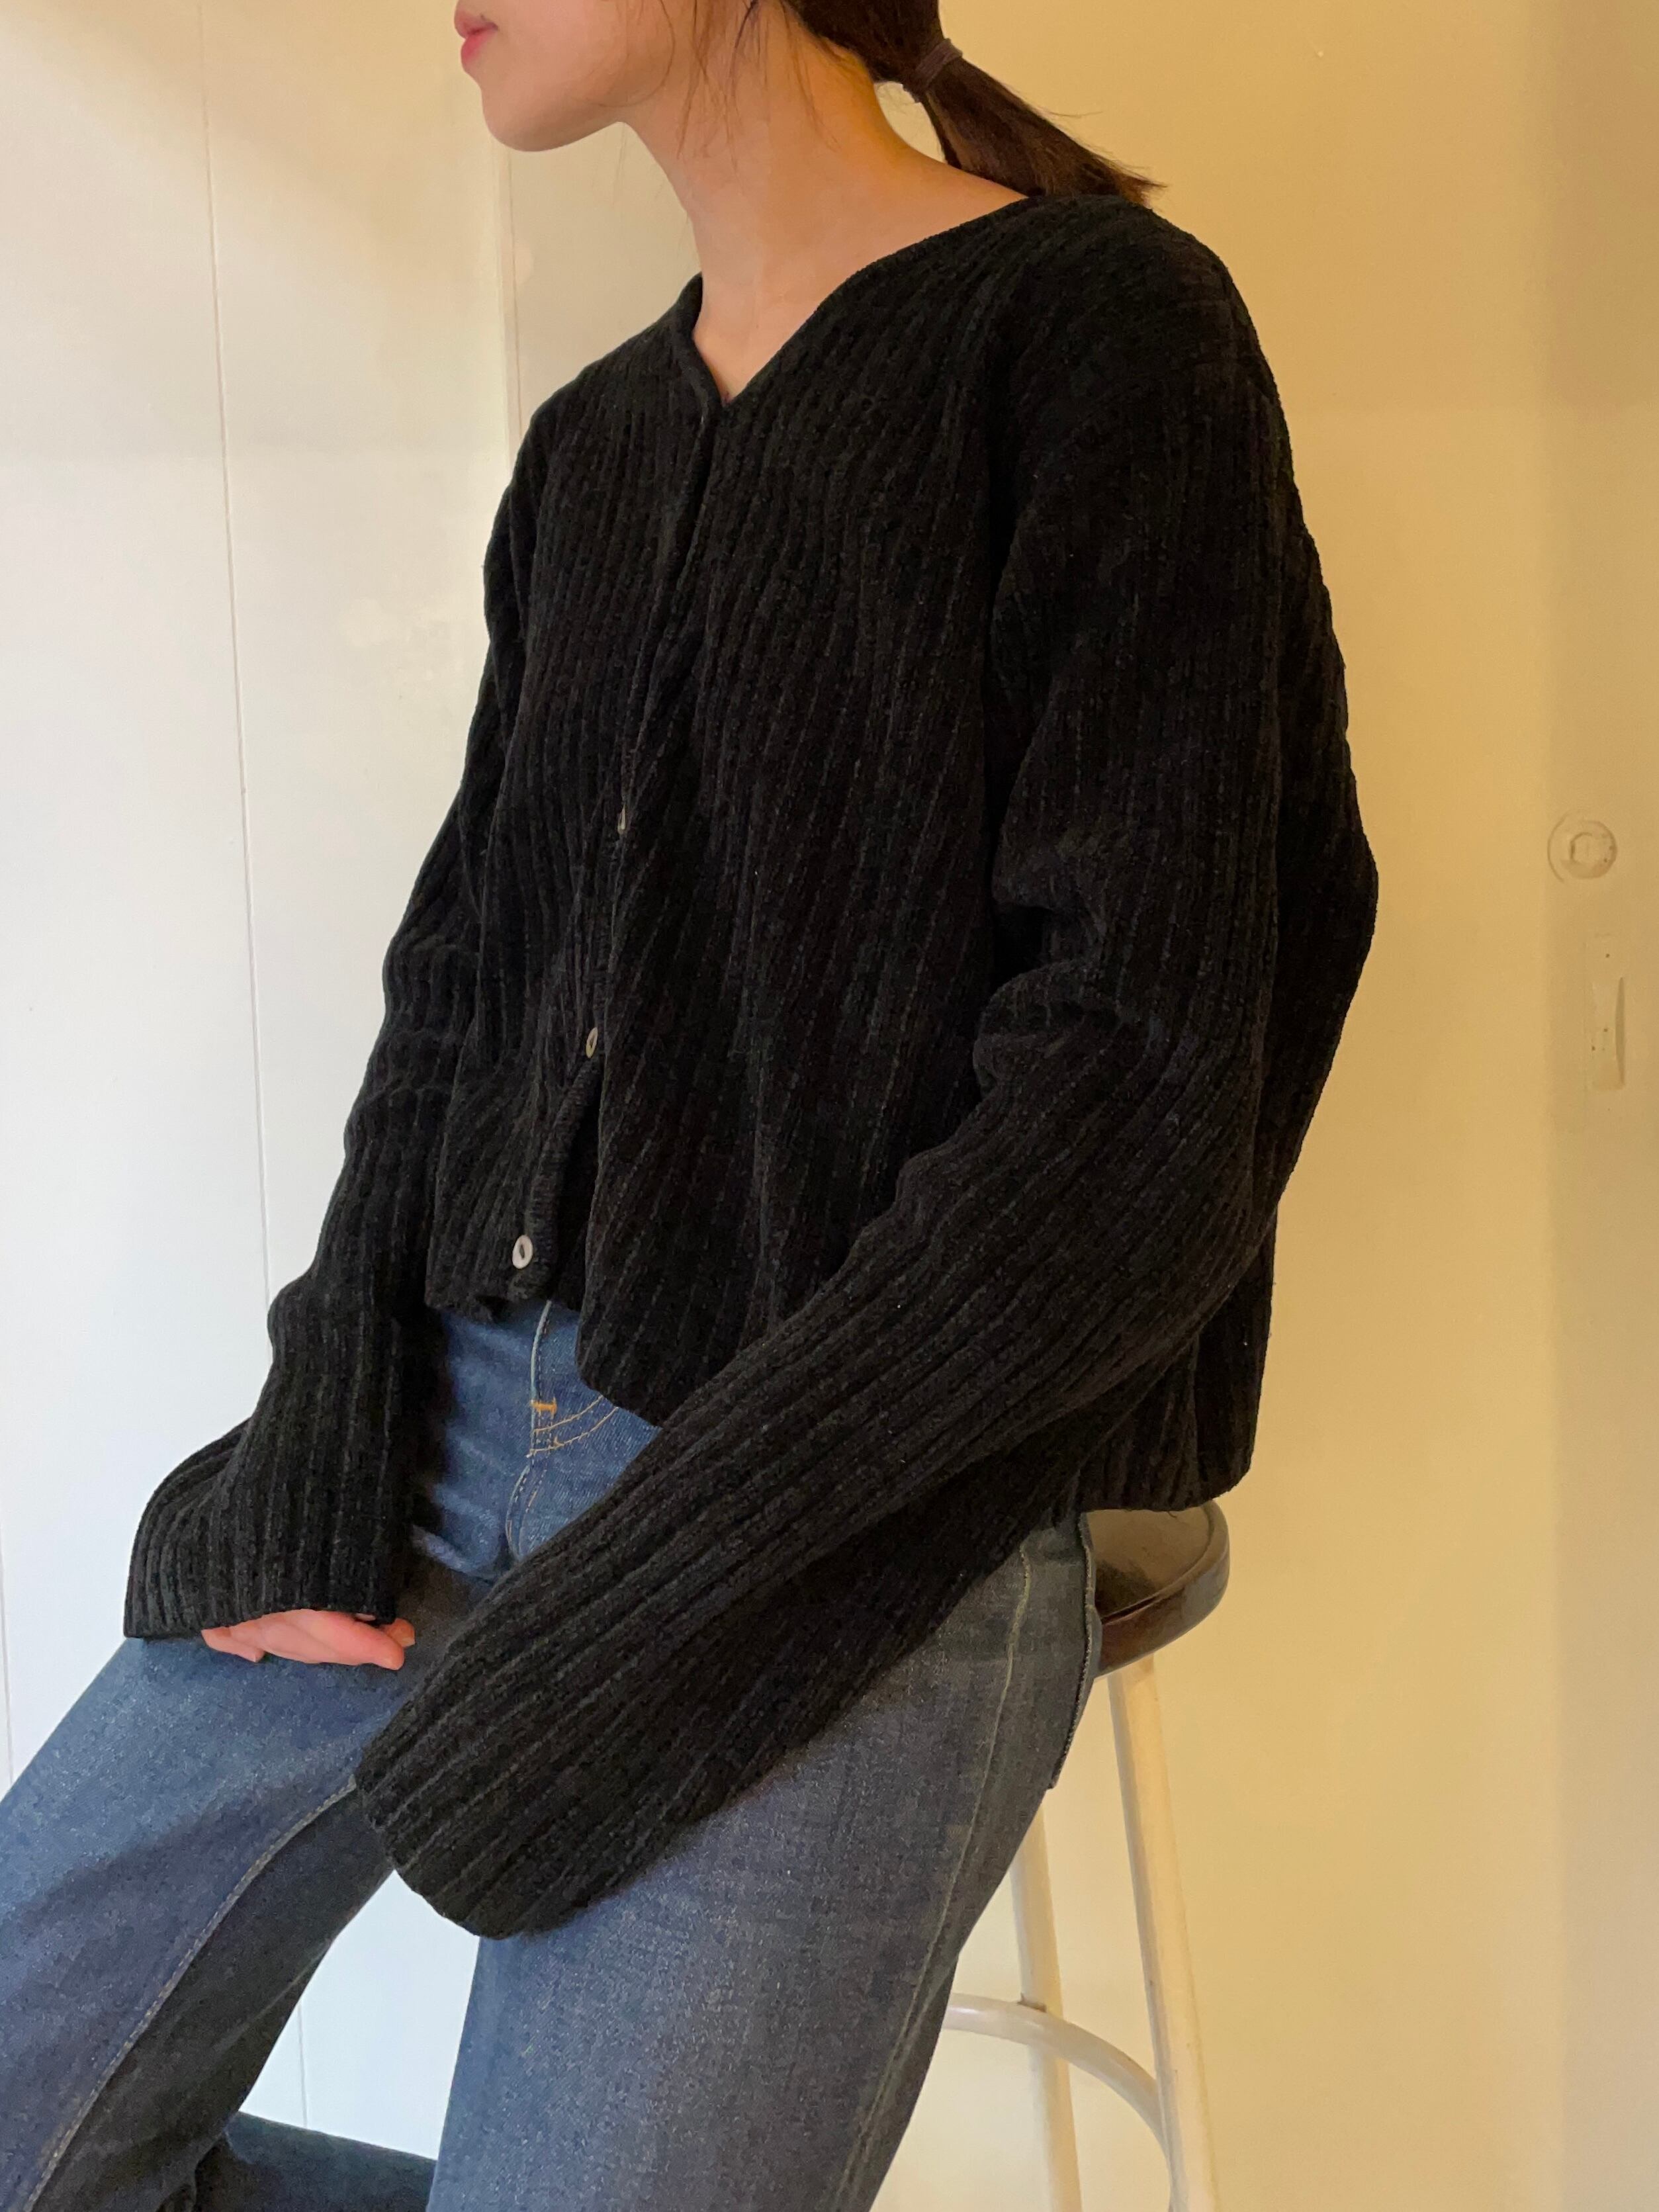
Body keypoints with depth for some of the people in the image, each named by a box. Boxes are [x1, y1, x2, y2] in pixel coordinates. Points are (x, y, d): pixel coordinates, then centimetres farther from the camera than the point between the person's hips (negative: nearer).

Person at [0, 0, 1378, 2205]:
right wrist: (329, 1430, -4)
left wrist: (646, 1595, -17)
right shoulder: (594, 446, 13)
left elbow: (1141, 1101, -15)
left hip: (856, 1527, -6)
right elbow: (462, 969, 14)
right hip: (459, 1419, 7)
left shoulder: (1096, 330, -9)